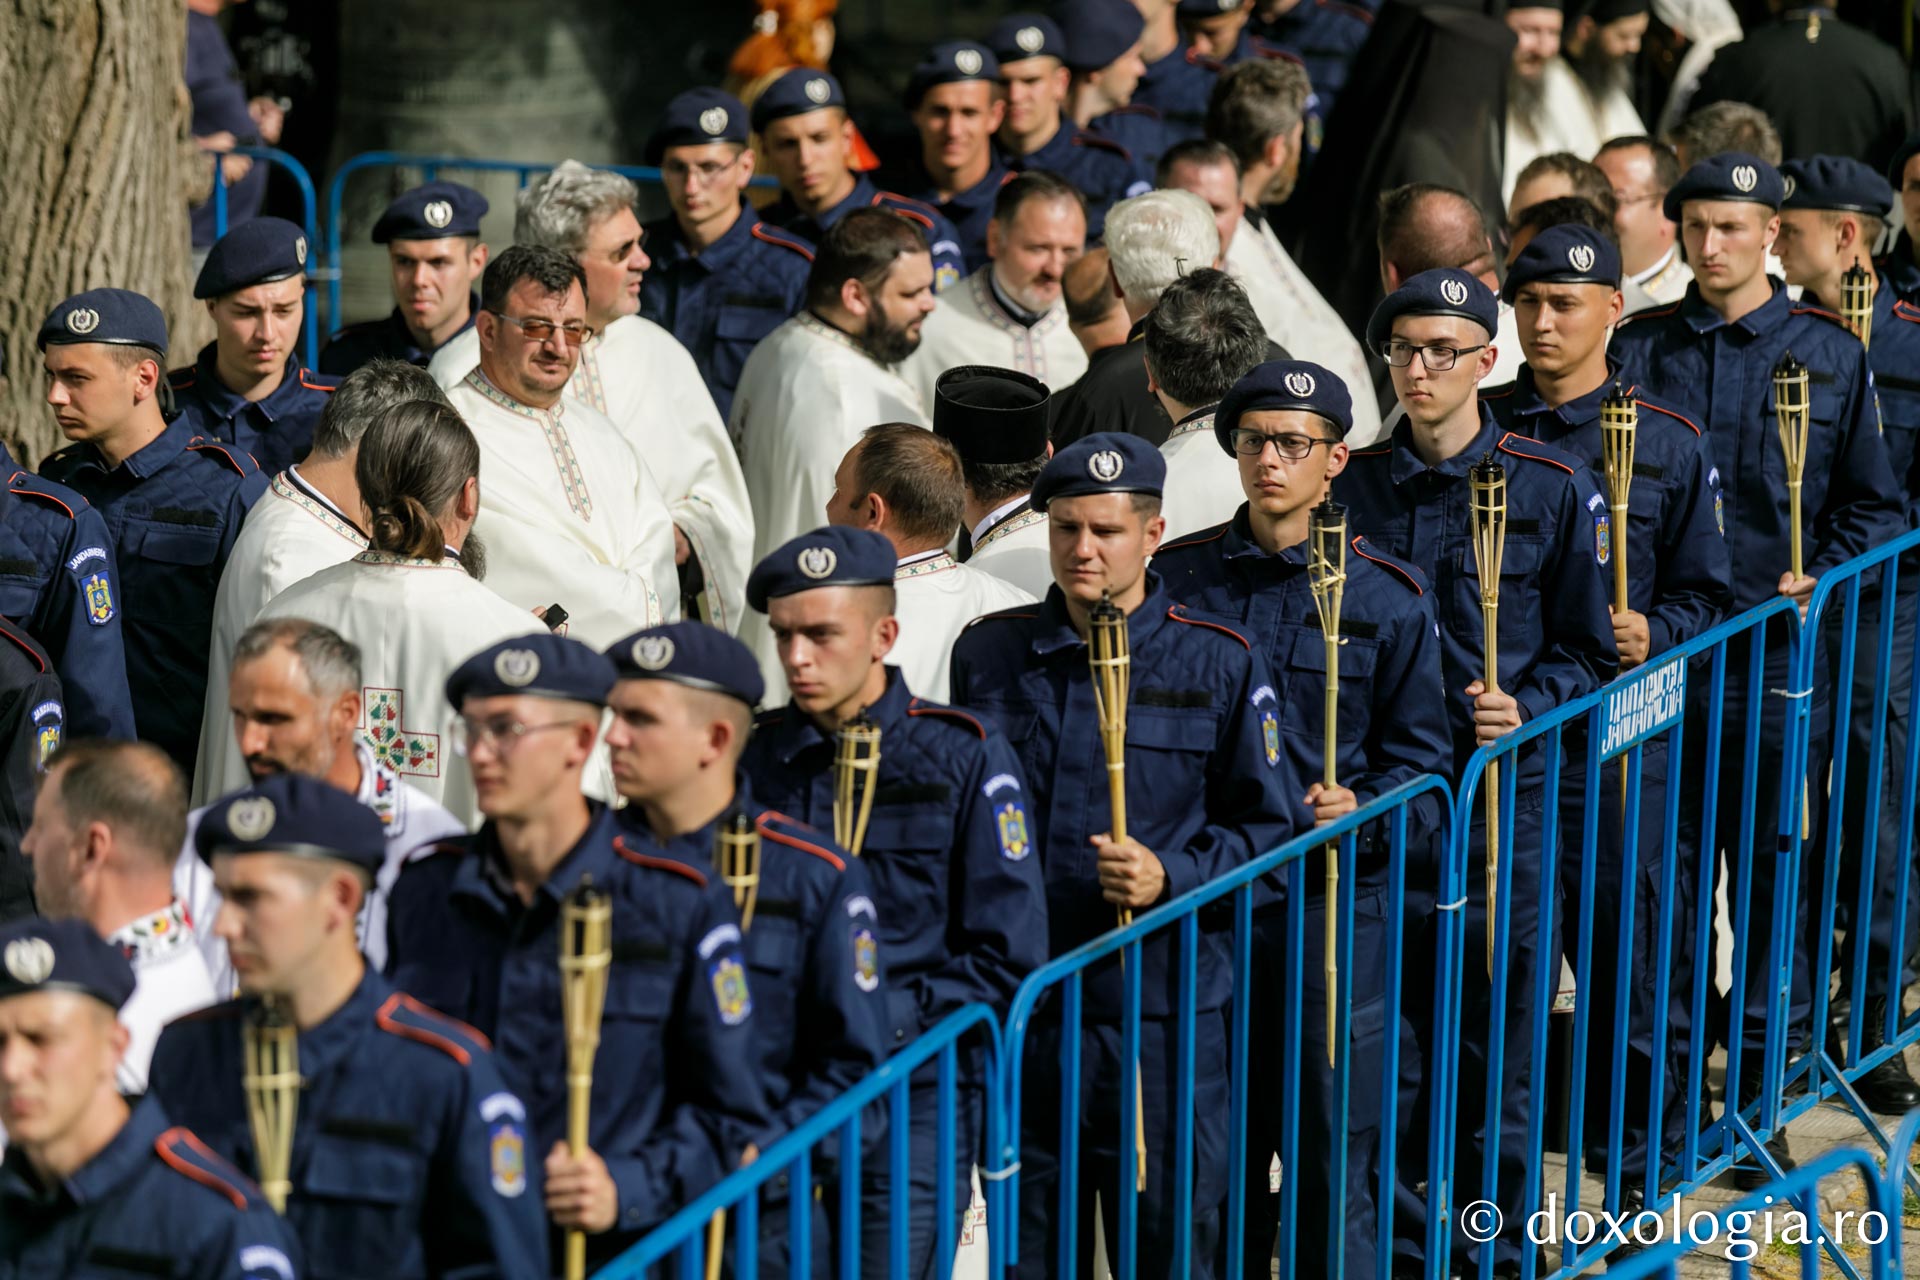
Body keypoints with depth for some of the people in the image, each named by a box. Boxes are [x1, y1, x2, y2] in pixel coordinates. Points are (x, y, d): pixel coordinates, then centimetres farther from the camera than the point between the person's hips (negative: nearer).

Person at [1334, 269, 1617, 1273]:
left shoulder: (1555, 490, 0)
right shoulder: (1353, 487, 6)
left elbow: (1587, 651, 4)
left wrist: (1525, 708, -14)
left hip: (1506, 791, -2)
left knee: (1498, 1045, 3)